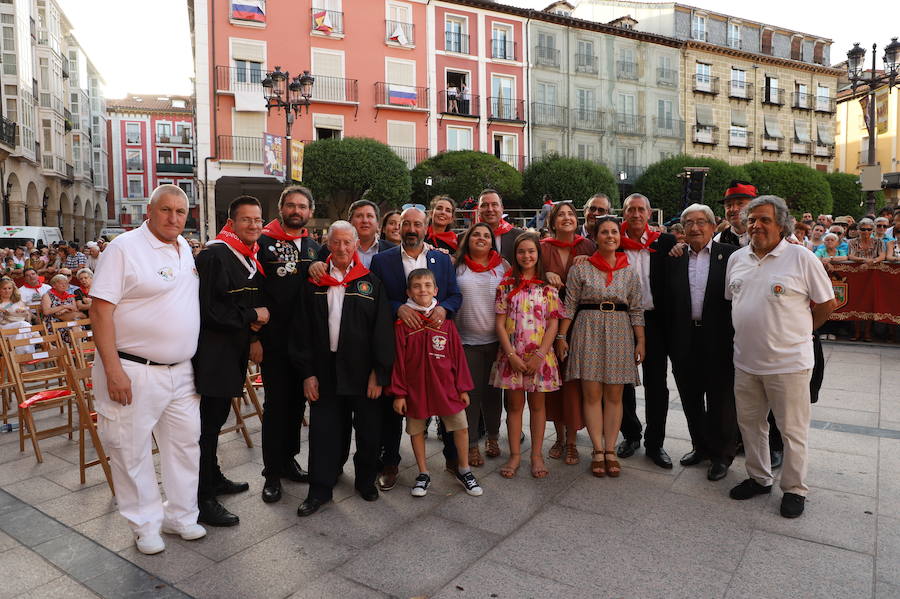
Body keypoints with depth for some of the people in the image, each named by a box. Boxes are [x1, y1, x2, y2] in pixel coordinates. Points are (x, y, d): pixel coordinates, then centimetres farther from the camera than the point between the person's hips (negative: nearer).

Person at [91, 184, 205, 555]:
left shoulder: (187, 249, 10)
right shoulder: (124, 248, -11)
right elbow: (101, 310, -15)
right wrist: (113, 370, -19)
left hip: (181, 372, 7)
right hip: (133, 372, -6)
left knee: (185, 444, 13)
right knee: (131, 451, 6)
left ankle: (180, 515, 30)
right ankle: (145, 525, 24)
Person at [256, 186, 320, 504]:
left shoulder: (314, 248, 12)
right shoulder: (264, 242, -5)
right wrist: (254, 337, -12)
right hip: (273, 341, -5)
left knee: (297, 401, 13)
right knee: (276, 403, 1)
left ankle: (288, 459, 29)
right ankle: (272, 472, 14)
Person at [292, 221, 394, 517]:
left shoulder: (371, 283, 1)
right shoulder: (314, 284, 5)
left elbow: (382, 331, -2)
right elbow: (301, 330, 4)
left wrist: (379, 373, -8)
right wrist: (307, 372, -2)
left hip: (362, 372, 0)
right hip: (325, 371, 1)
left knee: (368, 430, 10)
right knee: (324, 430, 6)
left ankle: (366, 480, 32)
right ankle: (320, 489, 22)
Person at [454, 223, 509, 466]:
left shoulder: (502, 265, 6)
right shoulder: (457, 266, 3)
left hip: (496, 339, 1)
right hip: (466, 340, -1)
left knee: (492, 391, 13)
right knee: (470, 392, 3)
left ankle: (492, 437, 30)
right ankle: (471, 444, 16)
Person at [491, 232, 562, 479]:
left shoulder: (548, 287, 3)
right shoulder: (506, 286, 2)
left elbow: (553, 324, -1)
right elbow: (500, 323, -1)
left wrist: (539, 355, -11)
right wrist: (511, 355, -11)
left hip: (540, 355, 0)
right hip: (512, 355, 0)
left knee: (537, 404, 10)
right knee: (514, 405, 7)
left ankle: (537, 455, 20)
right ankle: (515, 455, 18)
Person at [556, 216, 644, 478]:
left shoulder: (630, 272, 8)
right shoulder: (581, 268, 1)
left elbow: (636, 310, 8)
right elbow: (569, 305, 1)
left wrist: (641, 342, 3)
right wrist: (561, 336, -3)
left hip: (620, 333, 2)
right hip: (588, 331, -2)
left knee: (614, 396, 5)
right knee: (592, 394, -1)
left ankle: (610, 450, 14)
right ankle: (598, 451, 9)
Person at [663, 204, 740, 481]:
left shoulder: (729, 254, -2)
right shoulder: (674, 258, 7)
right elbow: (668, 300, 6)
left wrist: (734, 336, -10)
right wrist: (670, 338, 2)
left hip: (719, 340, -3)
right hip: (685, 341, 4)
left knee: (720, 400, 7)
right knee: (691, 398, 14)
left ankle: (722, 455, 23)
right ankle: (701, 446, 33)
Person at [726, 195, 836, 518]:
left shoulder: (801, 257, -9)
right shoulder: (737, 258, 7)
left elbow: (827, 303, -2)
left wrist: (799, 331, 6)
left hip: (788, 362, -5)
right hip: (746, 361, 5)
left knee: (792, 429, 7)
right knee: (749, 422, 16)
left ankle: (794, 489, 25)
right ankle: (759, 478, 34)